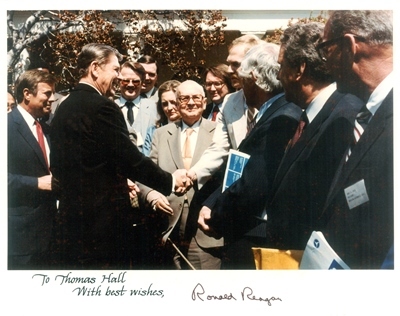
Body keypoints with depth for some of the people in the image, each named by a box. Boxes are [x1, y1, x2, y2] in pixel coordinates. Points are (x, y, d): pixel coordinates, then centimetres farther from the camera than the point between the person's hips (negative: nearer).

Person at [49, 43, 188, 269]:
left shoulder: (64, 108, 10)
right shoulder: (102, 107, -16)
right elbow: (131, 160, -18)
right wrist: (170, 181, -4)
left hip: (71, 214, 9)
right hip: (103, 216, -8)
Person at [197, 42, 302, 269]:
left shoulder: (282, 119, -21)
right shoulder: (272, 114, 10)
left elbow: (252, 188, -26)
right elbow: (238, 172, 11)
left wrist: (215, 218, -10)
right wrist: (211, 205, -2)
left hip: (254, 245, -9)